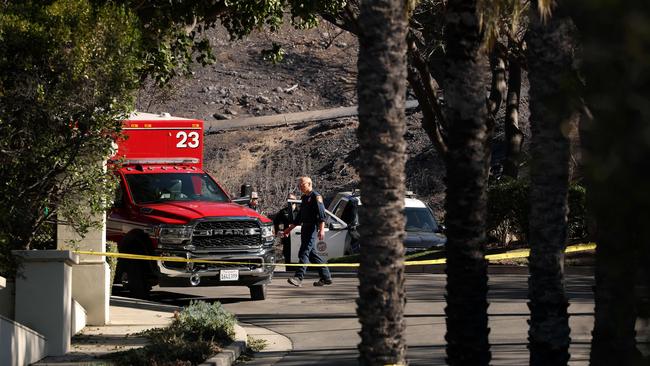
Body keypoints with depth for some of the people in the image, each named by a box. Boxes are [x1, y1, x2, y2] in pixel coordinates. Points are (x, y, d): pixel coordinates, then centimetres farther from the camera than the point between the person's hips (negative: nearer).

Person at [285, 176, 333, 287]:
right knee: (311, 253, 10)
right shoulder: (304, 198, 21)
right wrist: (290, 228, 29)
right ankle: (326, 277, 16)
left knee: (304, 252, -16)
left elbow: (321, 215, -15)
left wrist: (321, 230, -24)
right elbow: (300, 216, 29)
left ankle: (298, 277, -24)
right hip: (305, 228, 9)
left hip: (313, 228, -9)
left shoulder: (316, 197, -7)